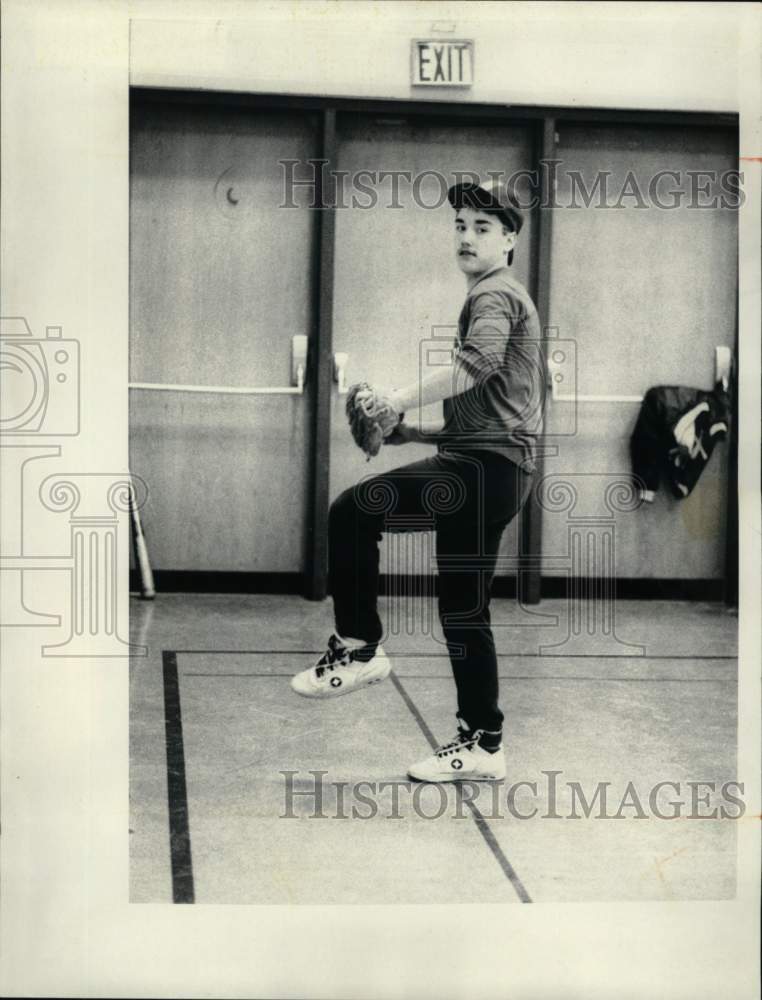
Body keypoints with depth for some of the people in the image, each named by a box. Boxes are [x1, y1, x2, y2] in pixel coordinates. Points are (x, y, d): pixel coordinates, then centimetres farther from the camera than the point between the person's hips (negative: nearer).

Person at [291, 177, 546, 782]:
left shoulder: (494, 295, -3)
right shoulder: (506, 300, 29)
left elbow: (479, 360, -27)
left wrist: (399, 402, -29)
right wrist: (421, 432, 20)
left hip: (486, 465, -10)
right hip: (490, 467, 10)